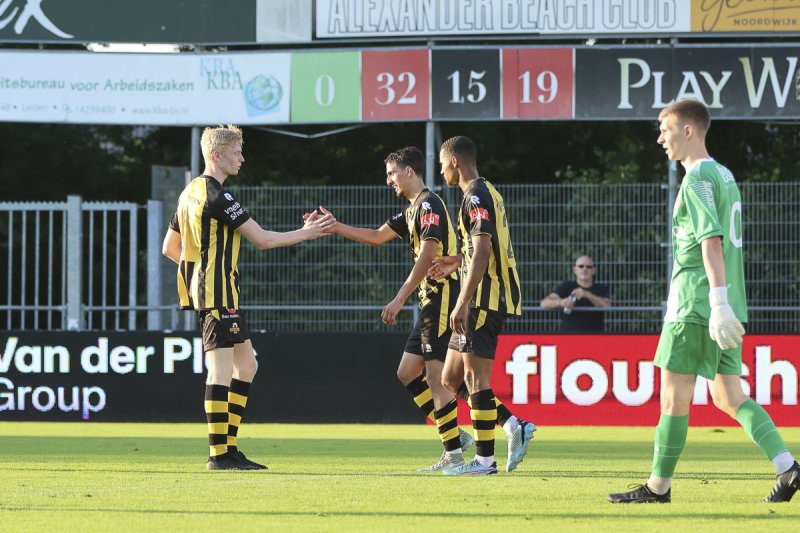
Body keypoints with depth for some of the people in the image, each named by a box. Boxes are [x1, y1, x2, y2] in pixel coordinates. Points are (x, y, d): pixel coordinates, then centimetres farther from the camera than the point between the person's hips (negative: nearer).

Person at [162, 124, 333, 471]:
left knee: (246, 365, 13)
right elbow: (262, 239, -15)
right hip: (218, 293, -10)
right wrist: (306, 233, -6)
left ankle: (229, 448, 13)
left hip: (203, 287, 10)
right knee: (222, 369, -10)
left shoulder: (191, 192, 16)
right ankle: (218, 454, -10)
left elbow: (169, 247, 23)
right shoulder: (216, 195, -15)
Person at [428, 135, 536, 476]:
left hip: (484, 300, -10)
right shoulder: (487, 193, 18)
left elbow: (482, 252, -21)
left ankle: (484, 459, -3)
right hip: (484, 303, 10)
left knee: (475, 376, -6)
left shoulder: (476, 197, -13)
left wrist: (462, 304, -24)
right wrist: (458, 262, 31)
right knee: (451, 378, 11)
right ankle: (514, 426, 8)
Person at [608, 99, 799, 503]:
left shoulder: (698, 178, -11)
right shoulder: (724, 176, 17)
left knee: (673, 394, -1)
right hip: (726, 307, 9)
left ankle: (658, 485, 4)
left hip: (695, 304, -9)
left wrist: (719, 303, -26)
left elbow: (711, 241, -21)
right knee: (729, 397, 9)